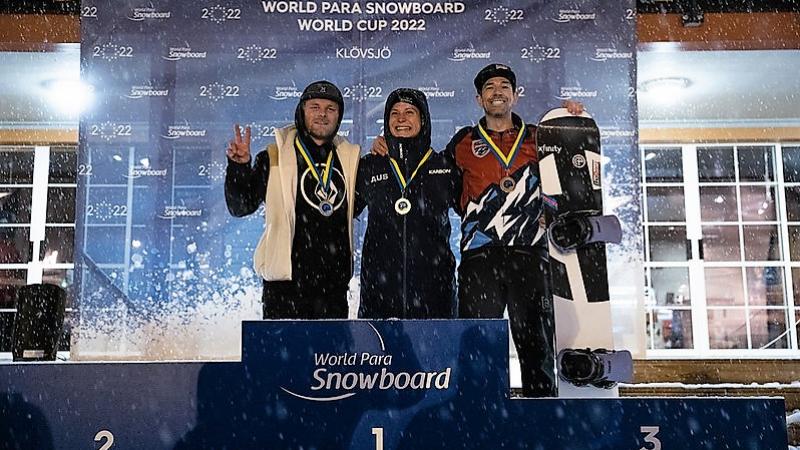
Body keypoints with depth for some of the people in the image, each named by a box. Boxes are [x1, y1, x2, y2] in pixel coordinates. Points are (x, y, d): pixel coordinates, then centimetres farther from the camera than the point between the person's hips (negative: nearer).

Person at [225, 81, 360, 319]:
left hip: (335, 283, 4)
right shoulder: (276, 157, -1)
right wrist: (239, 167, -19)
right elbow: (241, 207, -1)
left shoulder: (349, 157, 11)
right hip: (287, 280, -4)